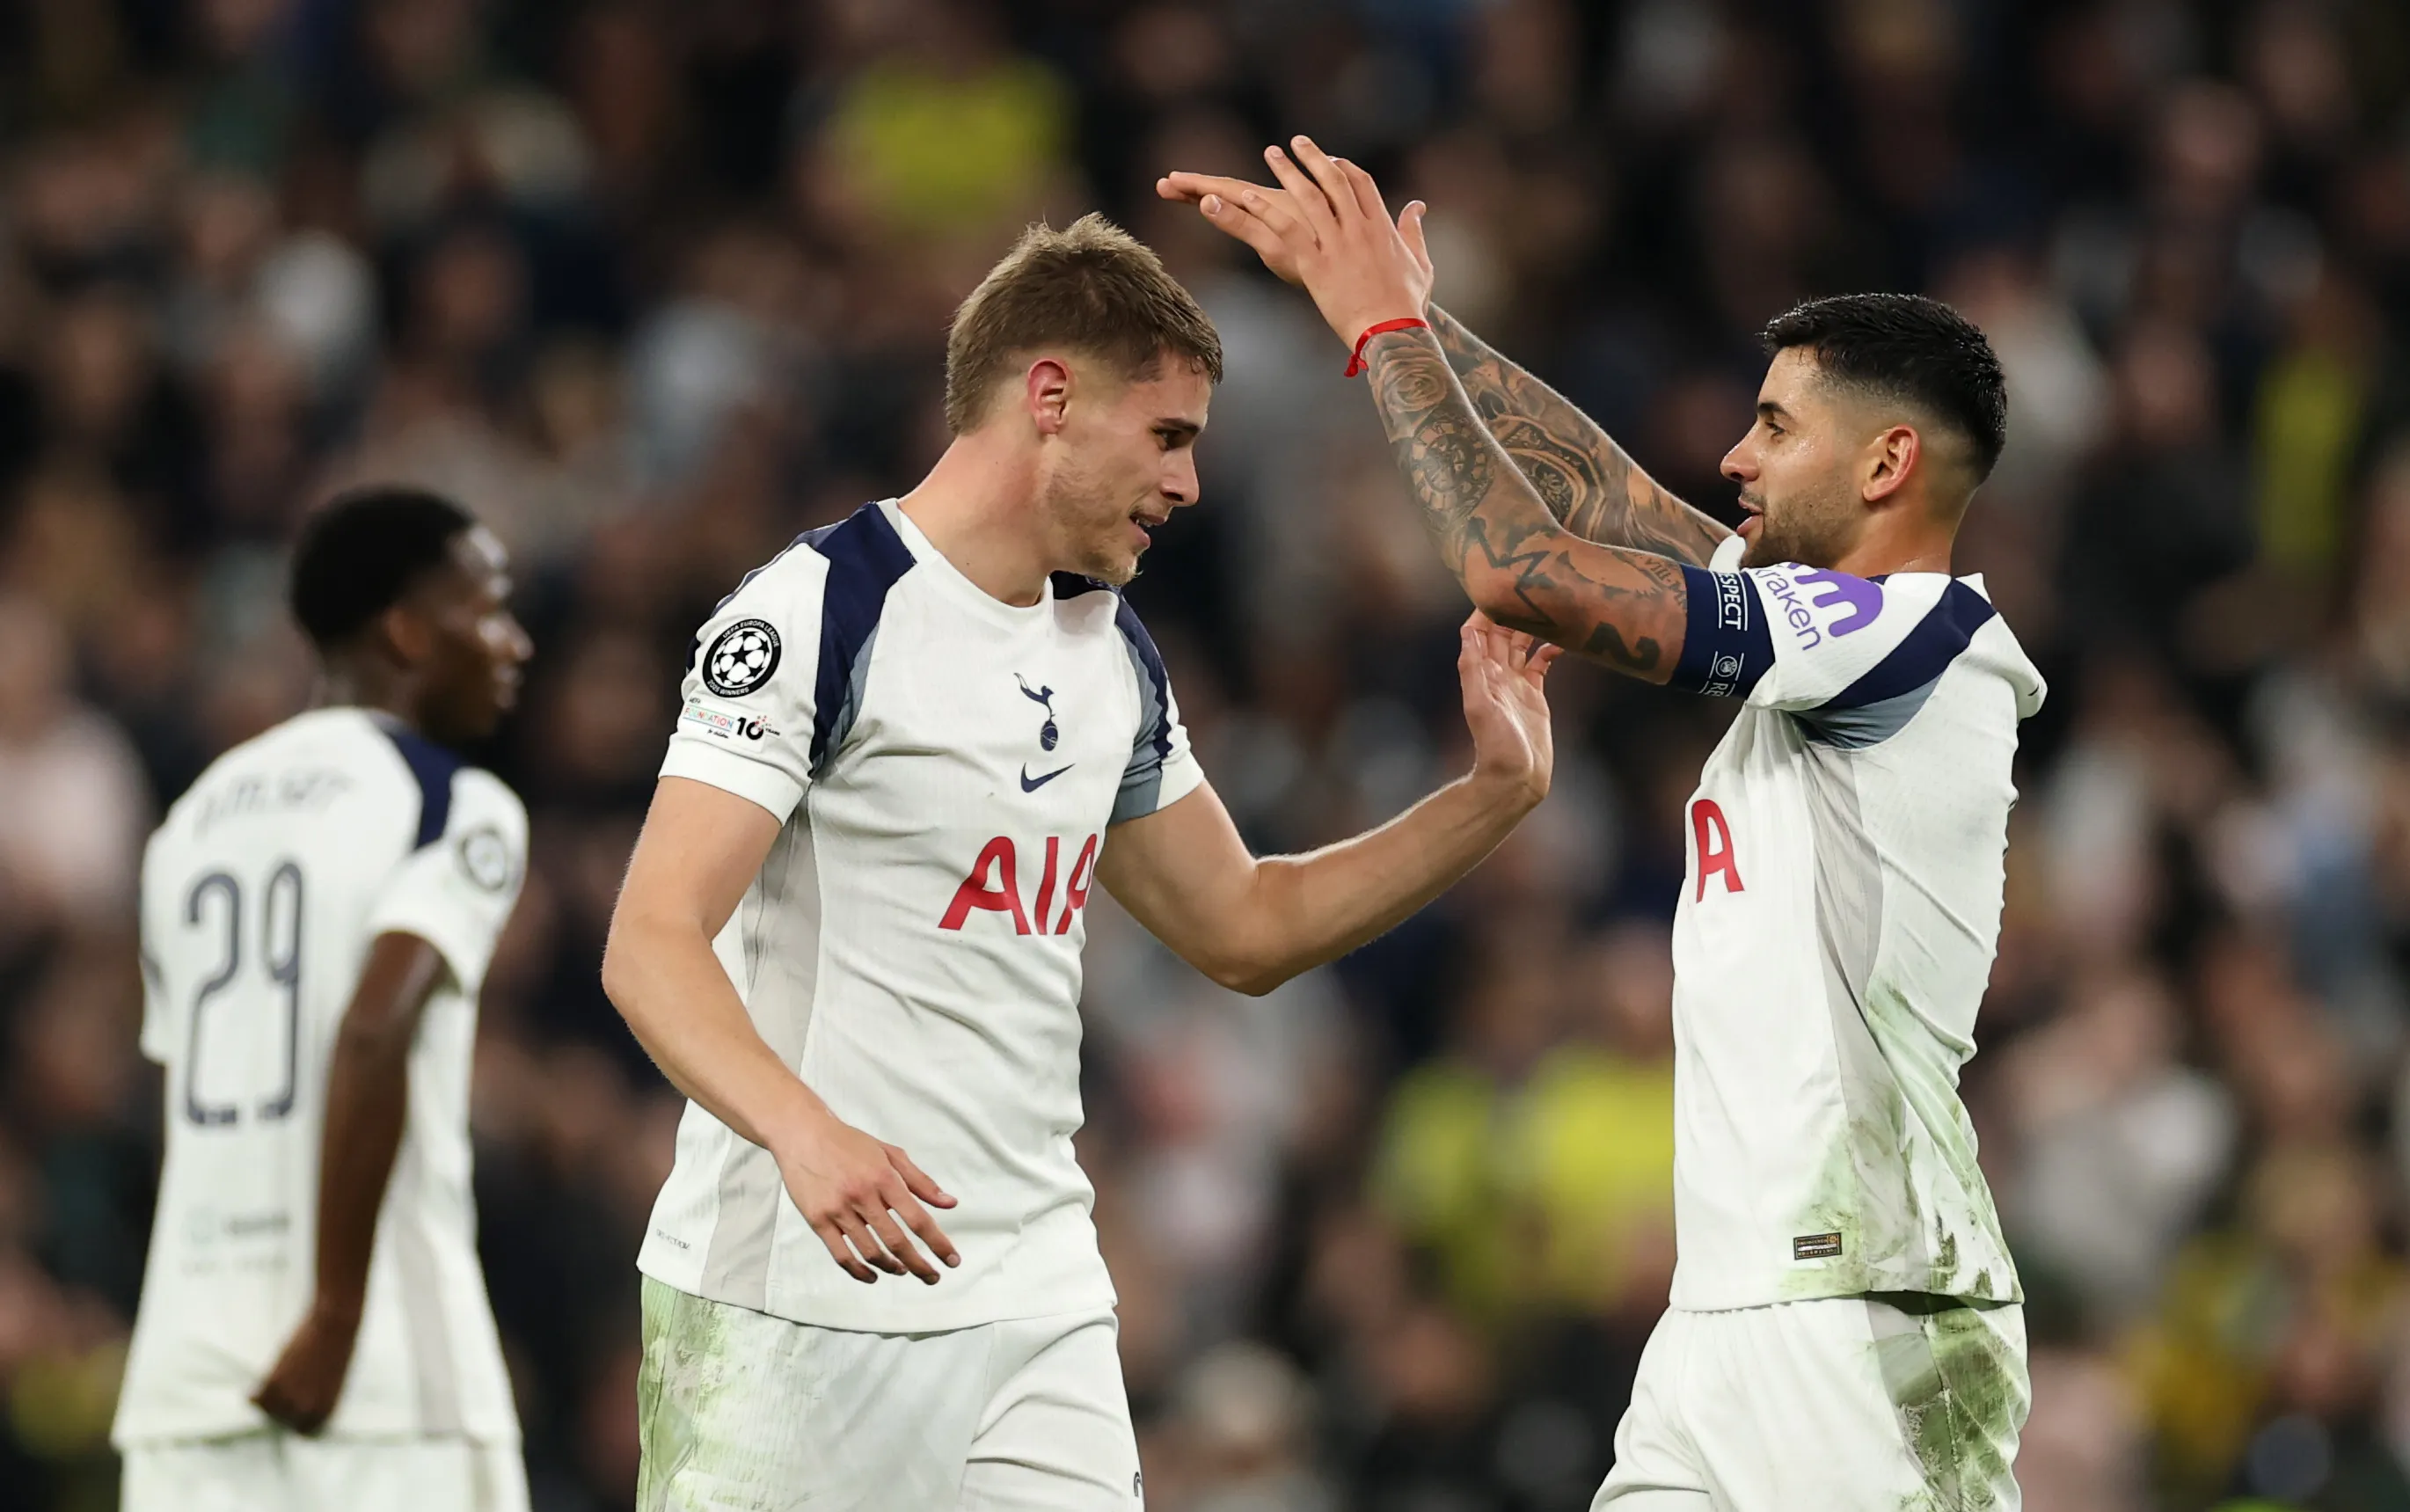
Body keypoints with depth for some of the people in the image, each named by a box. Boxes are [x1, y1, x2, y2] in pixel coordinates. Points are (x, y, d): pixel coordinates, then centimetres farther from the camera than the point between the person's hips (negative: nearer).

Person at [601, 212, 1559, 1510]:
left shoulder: (1114, 656, 16)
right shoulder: (819, 611, -11)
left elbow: (1245, 929, 27)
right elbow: (651, 944, -19)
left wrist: (1496, 793, 17)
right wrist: (803, 1135, -36)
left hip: (1037, 1307, 7)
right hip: (793, 1302, -7)